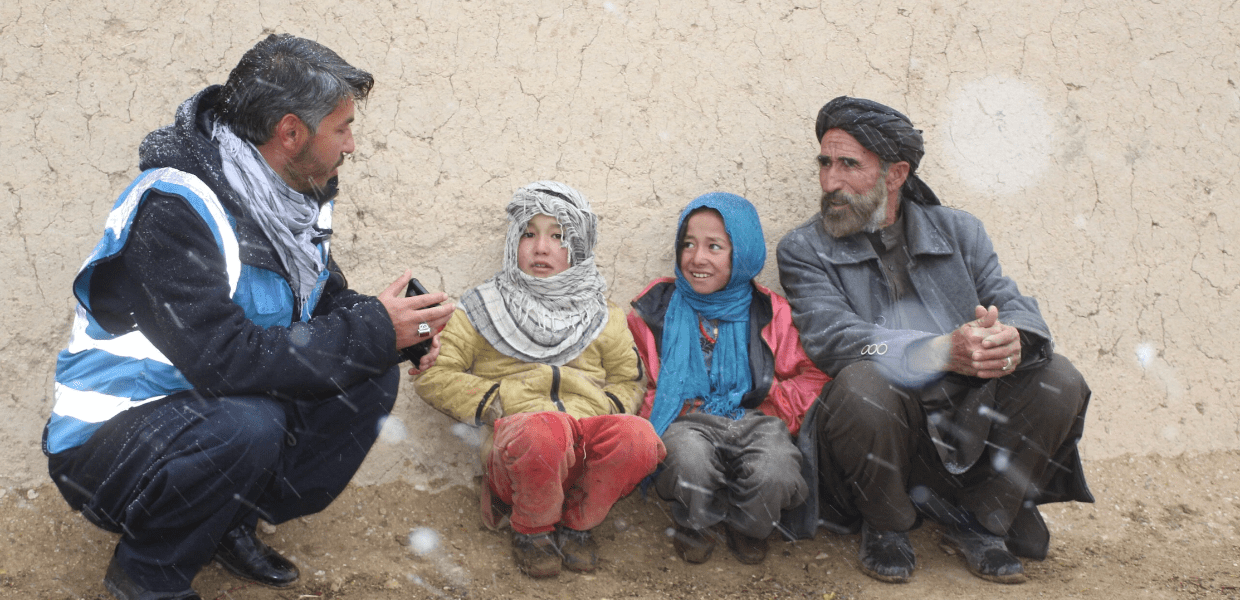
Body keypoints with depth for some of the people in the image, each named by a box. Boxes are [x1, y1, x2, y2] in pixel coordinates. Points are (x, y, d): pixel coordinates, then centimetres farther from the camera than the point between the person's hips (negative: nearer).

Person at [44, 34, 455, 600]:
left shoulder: (295, 199, 1)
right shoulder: (173, 207, -25)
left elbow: (327, 302, 12)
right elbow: (223, 358, -33)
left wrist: (397, 328, -11)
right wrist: (371, 332, -29)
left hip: (208, 409, 8)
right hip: (109, 441, -8)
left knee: (371, 377, -9)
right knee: (248, 425, -37)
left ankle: (234, 525, 3)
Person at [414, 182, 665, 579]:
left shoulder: (602, 317, 25)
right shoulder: (485, 308, 19)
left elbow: (629, 381, 27)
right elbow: (432, 375, 13)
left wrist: (602, 409, 5)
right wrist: (493, 402, -1)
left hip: (587, 450, 2)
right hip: (514, 450, -2)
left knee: (638, 437, -34)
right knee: (544, 430, -40)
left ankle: (576, 523, -3)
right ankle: (532, 530, -7)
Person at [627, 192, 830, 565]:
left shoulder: (769, 313, 10)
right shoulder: (656, 308, 10)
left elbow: (810, 376, 11)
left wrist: (773, 413, -6)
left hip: (754, 419, 1)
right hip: (686, 420, 0)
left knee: (775, 473, -33)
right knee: (691, 462, -37)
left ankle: (747, 529, 4)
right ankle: (698, 527, -1)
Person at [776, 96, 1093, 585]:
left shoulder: (958, 232, 13)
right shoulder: (804, 250, 2)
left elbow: (1015, 307, 2)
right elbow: (833, 338, -15)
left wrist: (1013, 341, -26)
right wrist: (944, 352, -30)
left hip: (967, 425, 4)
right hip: (886, 426, -3)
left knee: (1057, 380, -19)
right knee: (863, 384, -34)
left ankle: (978, 524, 2)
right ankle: (886, 528, -5)